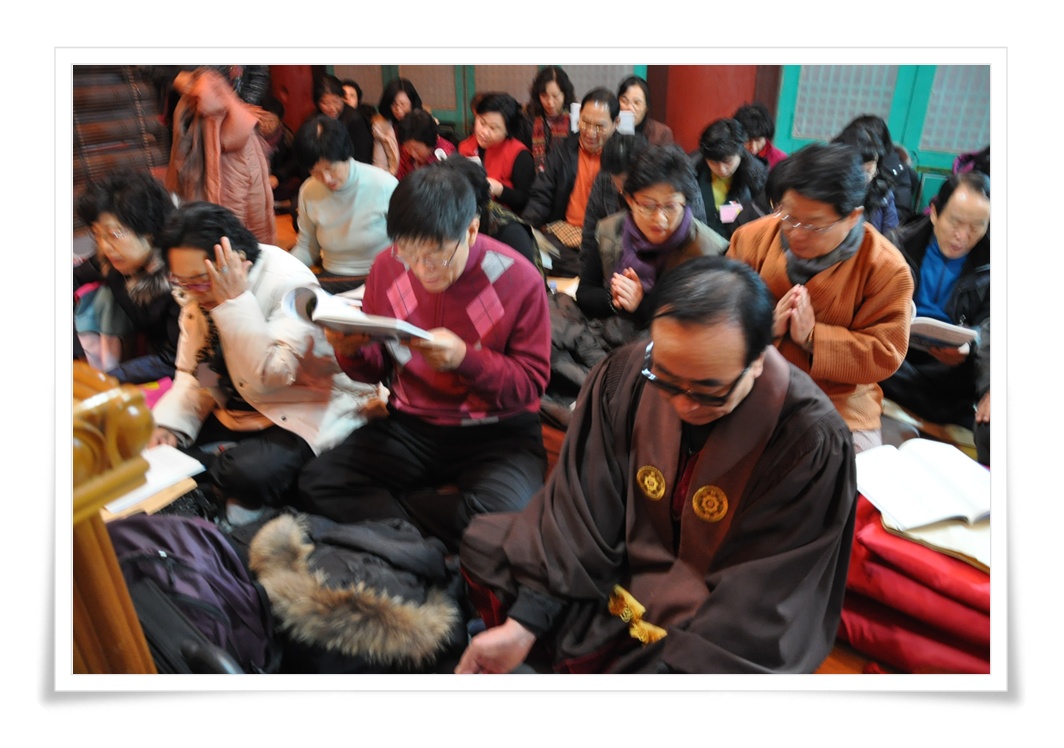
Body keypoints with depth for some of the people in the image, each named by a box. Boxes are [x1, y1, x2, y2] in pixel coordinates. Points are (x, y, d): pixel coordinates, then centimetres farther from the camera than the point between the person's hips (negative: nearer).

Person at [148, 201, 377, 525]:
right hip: (235, 411, 8)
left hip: (304, 412, -7)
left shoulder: (289, 283, -22)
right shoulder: (197, 291, 1)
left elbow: (267, 379, -29)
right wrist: (169, 424, -11)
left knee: (251, 472, -33)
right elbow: (192, 373, 6)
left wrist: (234, 302, -31)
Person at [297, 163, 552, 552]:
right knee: (315, 486, -16)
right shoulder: (388, 266, -2)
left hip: (496, 432, -3)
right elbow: (376, 368, 9)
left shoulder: (518, 279, -13)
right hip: (409, 425, 3)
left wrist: (465, 358, -27)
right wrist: (351, 350, -16)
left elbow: (530, 384, -11)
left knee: (502, 512, -33)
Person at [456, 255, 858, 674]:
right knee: (485, 546, -1)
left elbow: (756, 609, -22)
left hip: (719, 637, -3)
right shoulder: (626, 374, -14)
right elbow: (580, 507, -10)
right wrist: (523, 626, -15)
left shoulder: (813, 442, -25)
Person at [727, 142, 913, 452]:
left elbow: (885, 355, -10)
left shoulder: (887, 269, -9)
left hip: (841, 405, 0)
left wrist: (813, 337, -24)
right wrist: (765, 327, -22)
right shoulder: (753, 238, -5)